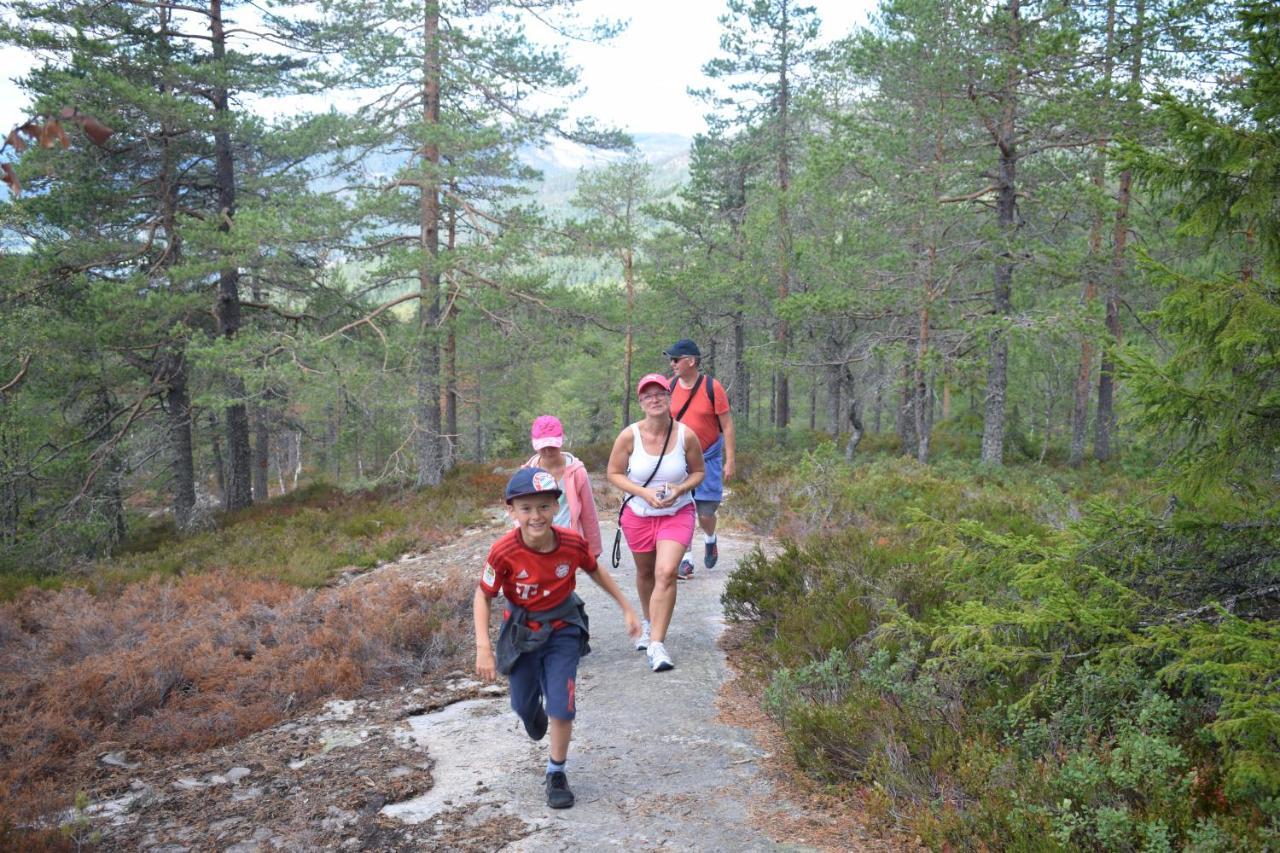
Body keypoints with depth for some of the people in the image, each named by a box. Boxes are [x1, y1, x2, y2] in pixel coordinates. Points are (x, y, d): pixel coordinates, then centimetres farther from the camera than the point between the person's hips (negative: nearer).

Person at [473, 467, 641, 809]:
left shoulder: (573, 544, -22)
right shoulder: (504, 552, -27)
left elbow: (595, 571, 1)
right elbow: (483, 596, -13)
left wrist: (627, 608, 6)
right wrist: (483, 647, -20)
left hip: (563, 631, 0)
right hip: (521, 634, 0)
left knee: (562, 707, -9)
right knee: (523, 705, 17)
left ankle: (556, 774, 15)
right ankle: (534, 713, 57)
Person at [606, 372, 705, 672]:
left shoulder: (686, 436, -14)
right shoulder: (629, 436, -15)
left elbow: (698, 472, 1)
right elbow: (614, 473, -5)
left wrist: (681, 488, -19)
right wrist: (643, 492, -19)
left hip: (677, 514, -1)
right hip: (638, 514, 2)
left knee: (666, 573, -19)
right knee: (645, 572, 19)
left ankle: (656, 644, -14)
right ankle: (648, 622, 48)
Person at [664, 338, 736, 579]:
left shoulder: (712, 387, -10)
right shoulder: (670, 387, -2)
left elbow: (727, 426, -5)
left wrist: (729, 462, -8)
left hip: (708, 459, -2)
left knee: (705, 514, 0)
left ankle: (710, 540, 33)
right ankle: (686, 561, 9)